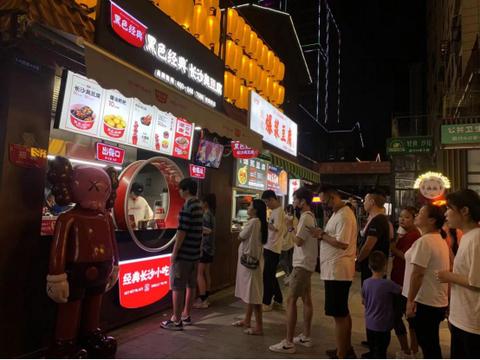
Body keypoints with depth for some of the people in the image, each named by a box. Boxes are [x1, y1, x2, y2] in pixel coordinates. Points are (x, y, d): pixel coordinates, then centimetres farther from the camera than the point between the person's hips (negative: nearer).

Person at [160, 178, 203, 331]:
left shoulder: (187, 206, -18)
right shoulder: (199, 205, 10)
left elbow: (182, 232, -20)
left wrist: (174, 253, -13)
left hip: (184, 253, -9)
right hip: (195, 252, 9)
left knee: (177, 287, 1)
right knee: (191, 285, 15)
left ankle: (176, 320, 8)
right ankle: (186, 315, 27)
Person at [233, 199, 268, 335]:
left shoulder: (253, 221, -17)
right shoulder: (259, 222, 12)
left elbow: (240, 237, -10)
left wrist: (245, 225, 6)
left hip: (250, 260, -10)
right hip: (252, 259, 10)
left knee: (253, 294, -4)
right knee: (250, 292, 17)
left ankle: (259, 326, 2)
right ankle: (247, 320, 28)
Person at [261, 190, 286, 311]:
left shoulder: (279, 211, -14)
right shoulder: (274, 211, 15)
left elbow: (276, 228, -25)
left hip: (272, 248, -10)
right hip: (269, 247, 10)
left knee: (267, 276, -3)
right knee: (271, 276, 17)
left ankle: (266, 303, 6)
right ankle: (278, 300, 27)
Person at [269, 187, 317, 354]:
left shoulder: (305, 217, -18)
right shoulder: (310, 216, 13)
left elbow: (298, 241, -21)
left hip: (302, 265, -10)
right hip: (306, 264, 10)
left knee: (291, 300, -7)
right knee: (306, 299, 14)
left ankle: (288, 343, -3)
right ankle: (305, 337, 25)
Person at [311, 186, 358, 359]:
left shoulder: (344, 216, -19)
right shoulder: (338, 213, 13)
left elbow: (342, 243, -26)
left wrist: (322, 235, -17)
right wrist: (323, 234, 3)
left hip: (337, 271, -11)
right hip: (336, 270, 11)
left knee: (339, 314, 0)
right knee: (343, 312, 21)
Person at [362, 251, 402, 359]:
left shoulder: (366, 283, -5)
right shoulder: (388, 284, -22)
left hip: (369, 324, 5)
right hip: (382, 325, -5)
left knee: (373, 351, 20)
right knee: (380, 353, 6)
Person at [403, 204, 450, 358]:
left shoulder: (424, 241, -20)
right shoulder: (440, 240, 11)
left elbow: (417, 273, -23)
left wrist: (410, 300, -17)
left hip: (424, 302, -9)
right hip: (437, 301, 9)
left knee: (427, 345, 3)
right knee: (431, 344, 19)